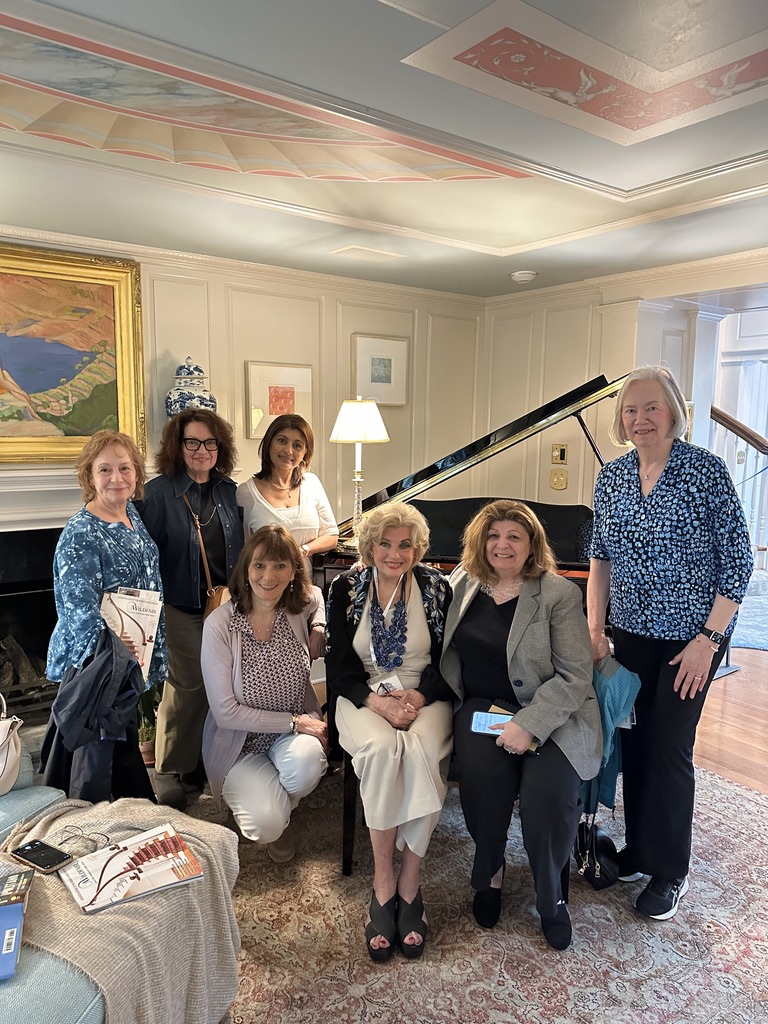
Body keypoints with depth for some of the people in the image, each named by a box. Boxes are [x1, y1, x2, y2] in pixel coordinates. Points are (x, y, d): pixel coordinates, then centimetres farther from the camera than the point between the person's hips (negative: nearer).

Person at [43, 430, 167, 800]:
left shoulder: (133, 518, 5)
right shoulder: (81, 533, -19)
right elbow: (80, 607, -24)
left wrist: (151, 649, 15)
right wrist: (116, 652, -31)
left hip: (133, 653, 8)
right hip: (96, 658, -8)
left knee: (126, 733, 22)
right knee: (97, 741, 6)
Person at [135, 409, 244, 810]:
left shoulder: (229, 491, 8)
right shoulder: (158, 493, -8)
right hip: (183, 607, -5)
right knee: (186, 685, 1)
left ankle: (201, 760, 31)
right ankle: (169, 769, 21)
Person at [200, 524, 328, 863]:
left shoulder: (301, 606, -9)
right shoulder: (219, 624, -20)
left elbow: (317, 594, 19)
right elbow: (225, 713, -17)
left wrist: (319, 627, -3)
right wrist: (295, 721, -19)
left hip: (296, 729, 3)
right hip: (240, 739, -2)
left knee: (307, 762, -32)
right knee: (267, 824, -24)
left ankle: (279, 810, 6)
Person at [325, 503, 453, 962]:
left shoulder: (437, 587, 0)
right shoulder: (347, 587, 2)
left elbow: (448, 663, 1)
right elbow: (340, 669, 0)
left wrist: (418, 697, -17)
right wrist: (378, 700, -17)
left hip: (424, 697, 0)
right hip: (365, 698, 0)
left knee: (421, 752, -32)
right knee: (382, 749, -32)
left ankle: (409, 884, -16)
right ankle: (384, 881, -17)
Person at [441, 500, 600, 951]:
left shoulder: (559, 594, -6)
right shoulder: (463, 583, 7)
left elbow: (576, 676, -10)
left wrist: (529, 725, -20)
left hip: (551, 713, -2)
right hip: (481, 706, 3)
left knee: (547, 795, -25)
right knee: (483, 773, -26)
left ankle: (553, 898, 6)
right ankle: (489, 872, 5)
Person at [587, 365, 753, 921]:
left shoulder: (706, 470, -13)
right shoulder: (612, 477, 2)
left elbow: (738, 560, -11)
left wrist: (709, 638, -15)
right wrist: (595, 628, 2)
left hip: (691, 634, -4)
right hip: (632, 631, 5)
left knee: (669, 747, 2)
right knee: (634, 739, 13)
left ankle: (671, 870, 24)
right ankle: (639, 849, 34)